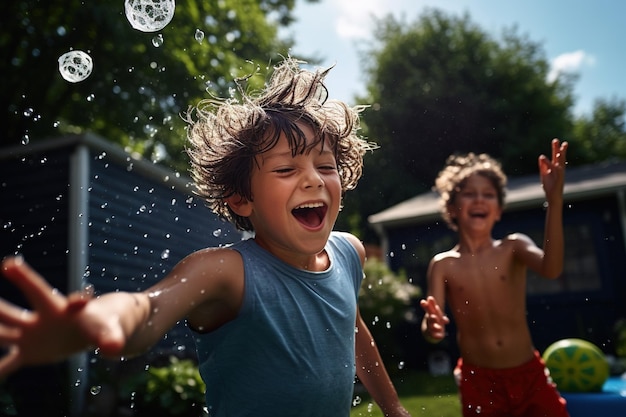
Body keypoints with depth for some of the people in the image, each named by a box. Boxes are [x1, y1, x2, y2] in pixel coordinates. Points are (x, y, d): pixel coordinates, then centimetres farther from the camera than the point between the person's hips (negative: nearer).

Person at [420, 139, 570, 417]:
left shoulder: (513, 248, -3)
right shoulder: (443, 264, -4)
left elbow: (551, 269, -24)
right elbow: (432, 326, -11)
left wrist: (554, 201, -35)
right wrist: (431, 327, -36)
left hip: (530, 374, 1)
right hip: (479, 381, 0)